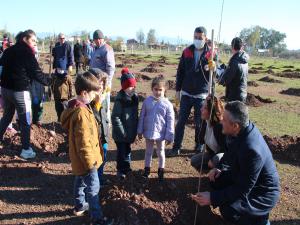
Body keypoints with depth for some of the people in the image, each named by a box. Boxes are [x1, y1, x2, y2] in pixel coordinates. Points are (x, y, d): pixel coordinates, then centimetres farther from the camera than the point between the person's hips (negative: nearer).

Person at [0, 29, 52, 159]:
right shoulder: (27, 52, -11)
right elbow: (37, 73, -13)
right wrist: (49, 80, -2)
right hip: (20, 91, -7)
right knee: (25, 121, 2)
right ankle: (26, 150, 8)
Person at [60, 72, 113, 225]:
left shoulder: (77, 107, 3)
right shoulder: (81, 113, -30)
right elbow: (84, 142, -28)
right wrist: (90, 161, -20)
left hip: (79, 159, 10)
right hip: (86, 159, -10)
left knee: (80, 181, 25)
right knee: (93, 188, 3)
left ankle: (80, 206, 44)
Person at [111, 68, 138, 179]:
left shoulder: (134, 97, 0)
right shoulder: (120, 99, -21)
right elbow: (115, 117, -21)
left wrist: (135, 130, 9)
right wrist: (122, 132, -18)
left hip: (130, 131, 6)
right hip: (120, 133, -6)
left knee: (127, 150, 21)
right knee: (121, 151, 8)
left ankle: (126, 167, 39)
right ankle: (120, 170, 27)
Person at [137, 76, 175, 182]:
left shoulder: (167, 104, -13)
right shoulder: (147, 101, -6)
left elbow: (170, 122, -9)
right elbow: (142, 117, 1)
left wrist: (169, 136, -8)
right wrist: (140, 131, 3)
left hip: (161, 134, -2)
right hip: (148, 132, 2)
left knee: (160, 152, 17)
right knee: (148, 151, 19)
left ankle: (161, 171, 35)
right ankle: (147, 169, 37)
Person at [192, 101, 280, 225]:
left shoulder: (251, 150, -37)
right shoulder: (245, 128, -11)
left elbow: (242, 190, -29)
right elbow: (233, 157, 9)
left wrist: (212, 197, -26)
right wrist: (223, 170, -4)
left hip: (262, 193, -8)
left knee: (228, 210, -26)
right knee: (216, 179, 2)